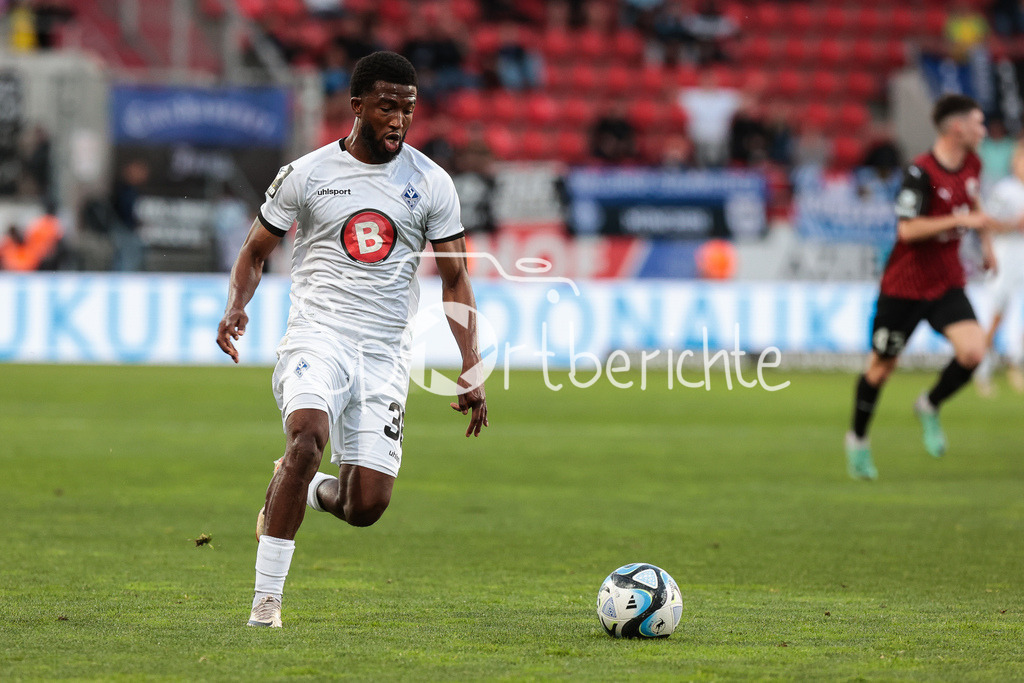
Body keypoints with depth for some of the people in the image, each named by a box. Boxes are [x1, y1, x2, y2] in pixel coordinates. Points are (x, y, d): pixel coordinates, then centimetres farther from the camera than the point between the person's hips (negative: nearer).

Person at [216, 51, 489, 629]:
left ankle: (307, 491, 31)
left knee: (367, 507, -7)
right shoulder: (306, 174, 1)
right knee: (308, 435, -32)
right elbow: (255, 252, 10)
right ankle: (266, 599, -24)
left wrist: (471, 368, -1)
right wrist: (237, 306, -10)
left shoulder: (431, 184, 5)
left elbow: (455, 279, 8)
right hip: (317, 335, -2)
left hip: (385, 352, 2)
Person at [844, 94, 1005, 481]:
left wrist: (986, 241, 19)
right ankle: (858, 439, 28)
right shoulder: (921, 172, -20)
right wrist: (960, 220, -28)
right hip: (905, 285, -6)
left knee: (973, 352, -15)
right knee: (883, 364, 7)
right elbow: (907, 229, -25)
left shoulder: (971, 164, 3)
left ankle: (930, 407, 12)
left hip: (948, 283, 6)